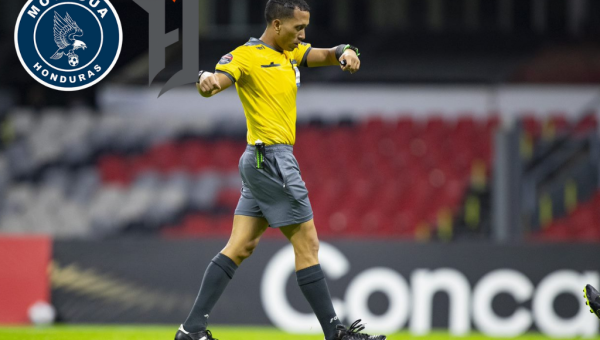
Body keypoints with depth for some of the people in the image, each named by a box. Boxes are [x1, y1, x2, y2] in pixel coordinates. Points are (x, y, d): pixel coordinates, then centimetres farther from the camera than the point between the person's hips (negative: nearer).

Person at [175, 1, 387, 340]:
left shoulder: (291, 53, 15)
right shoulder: (246, 56, -11)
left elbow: (328, 55, 5)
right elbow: (215, 81, -26)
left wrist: (346, 53, -19)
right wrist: (207, 80, -50)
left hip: (259, 161, 9)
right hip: (273, 158, -9)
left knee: (240, 248, 6)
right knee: (307, 245, -4)